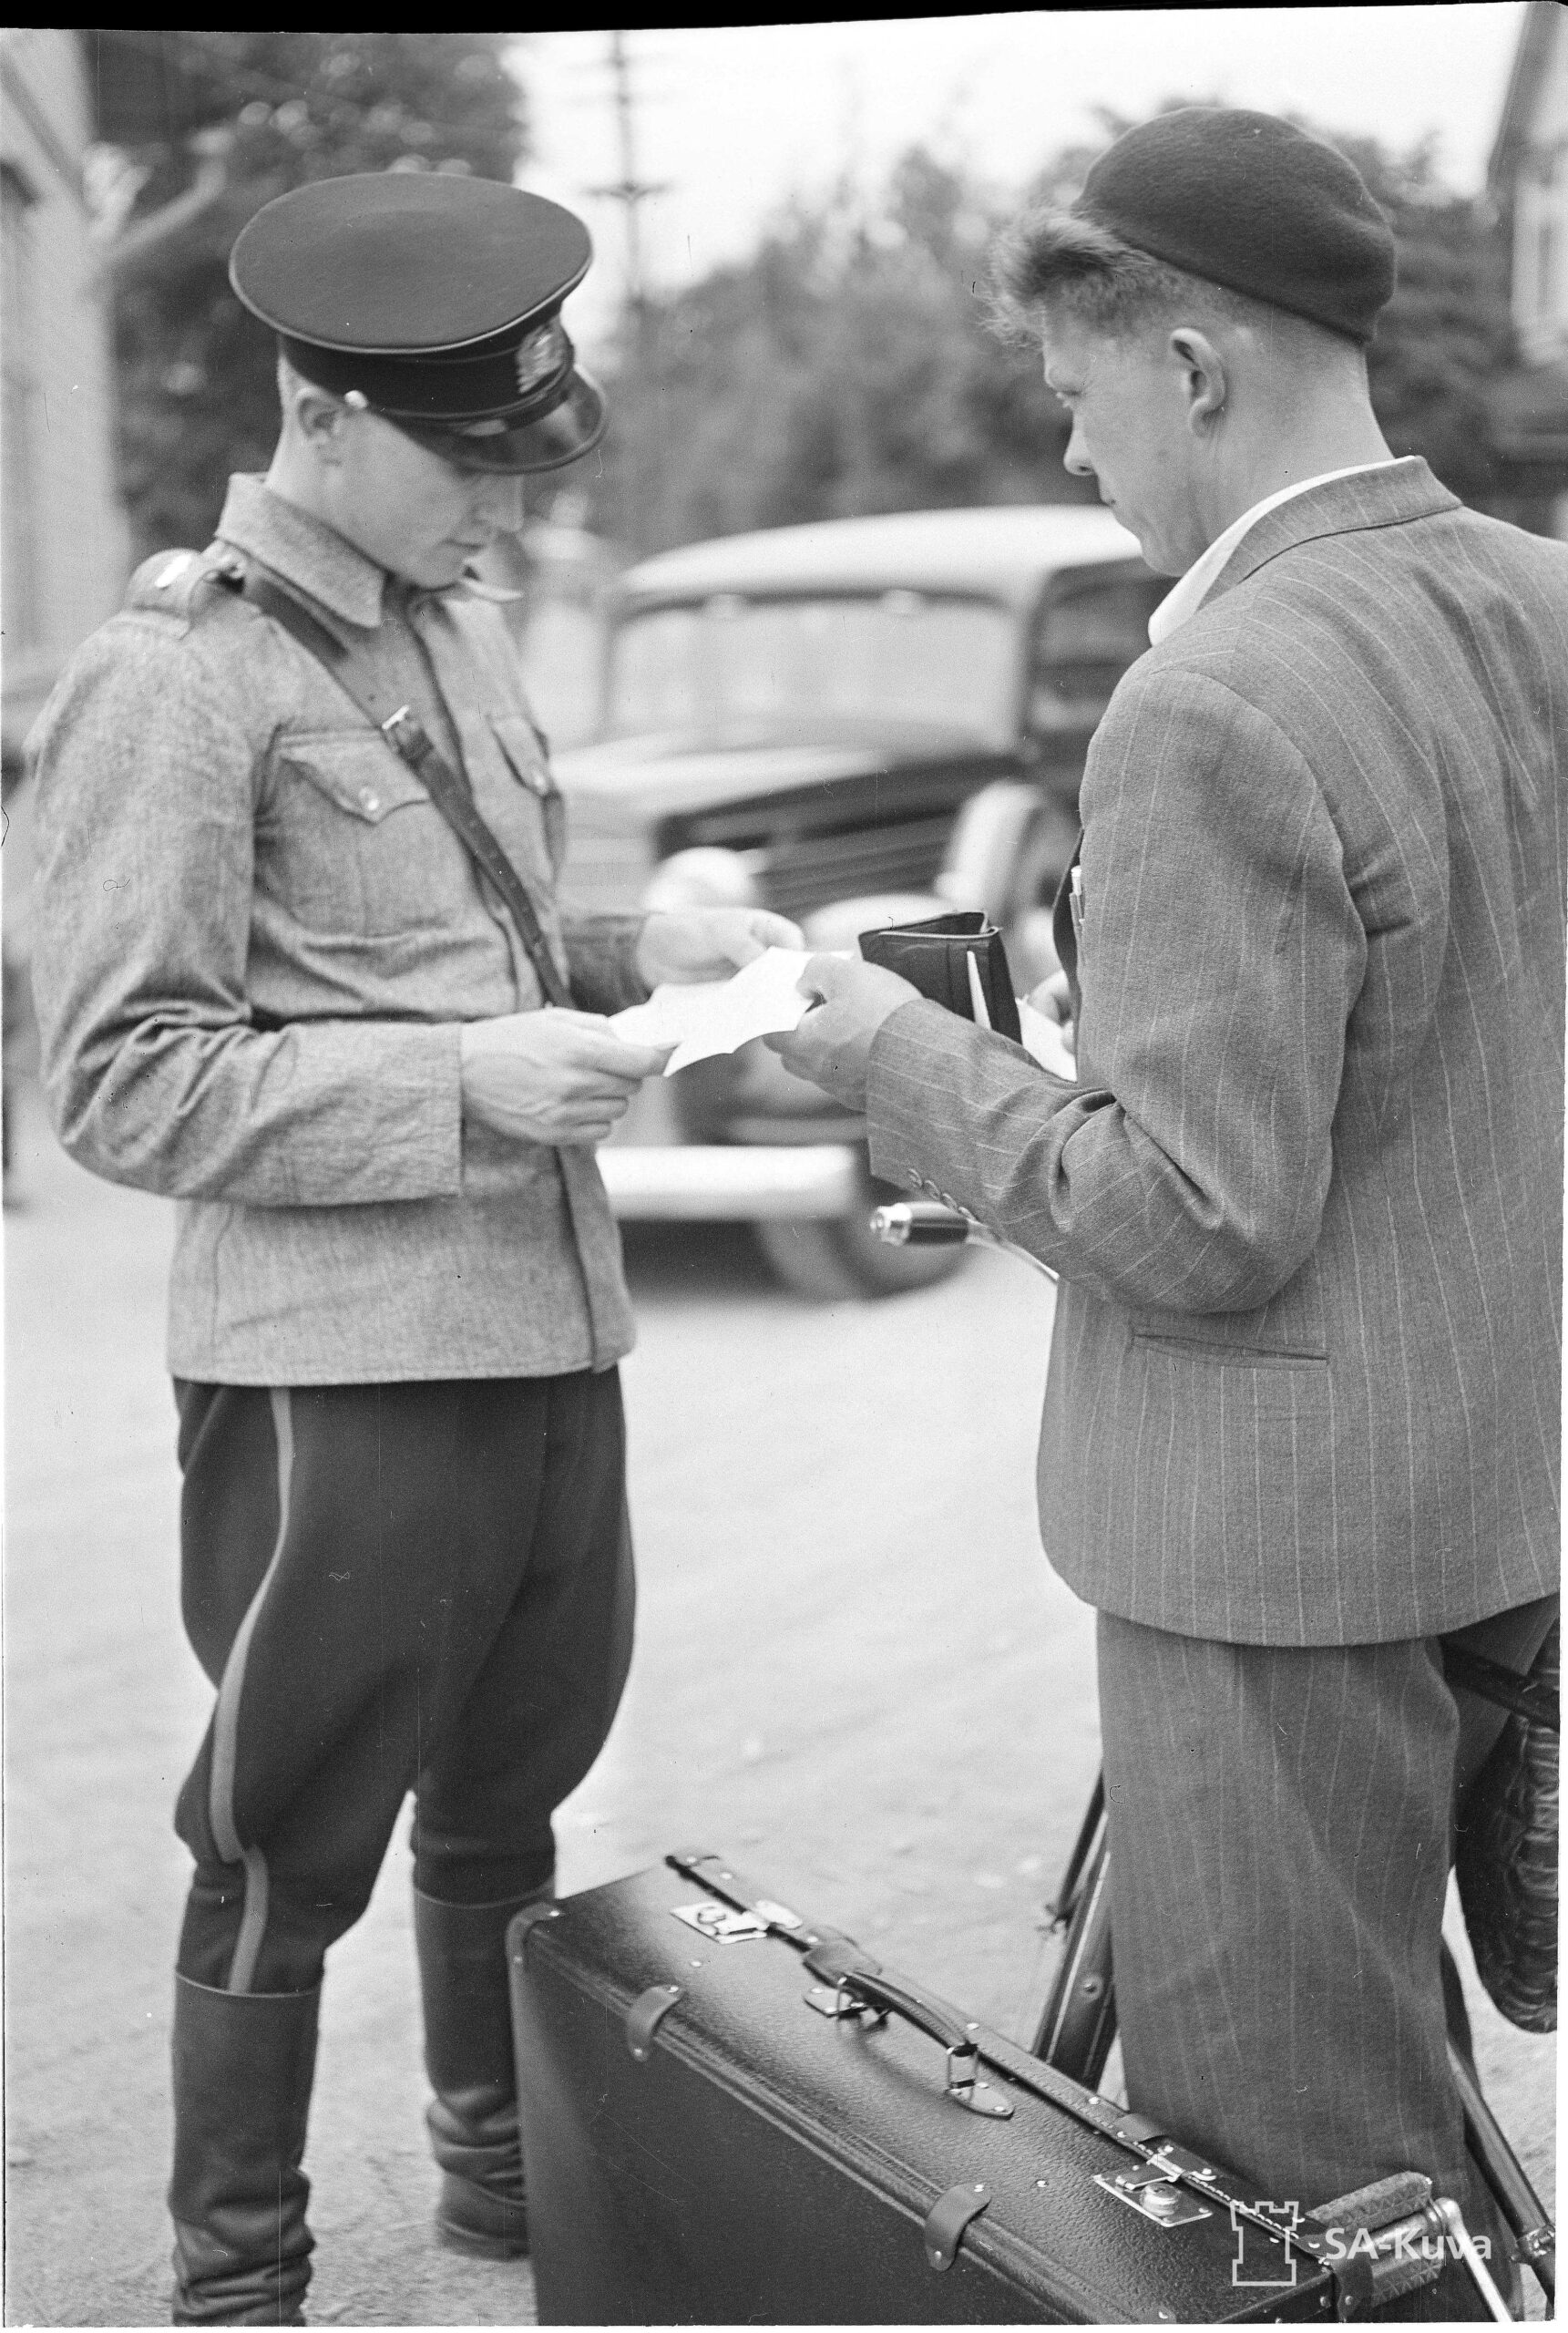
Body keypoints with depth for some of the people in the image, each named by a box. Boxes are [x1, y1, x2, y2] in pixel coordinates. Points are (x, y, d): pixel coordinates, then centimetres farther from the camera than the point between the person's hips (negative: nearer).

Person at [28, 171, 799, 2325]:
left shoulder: (456, 627, 14)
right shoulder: (175, 679, -11)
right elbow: (121, 1084, -14)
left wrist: (637, 956, 6)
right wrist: (462, 1080, -21)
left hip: (549, 1331, 8)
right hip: (336, 1366, -8)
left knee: (507, 1799, 21)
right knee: (289, 1854, 3)